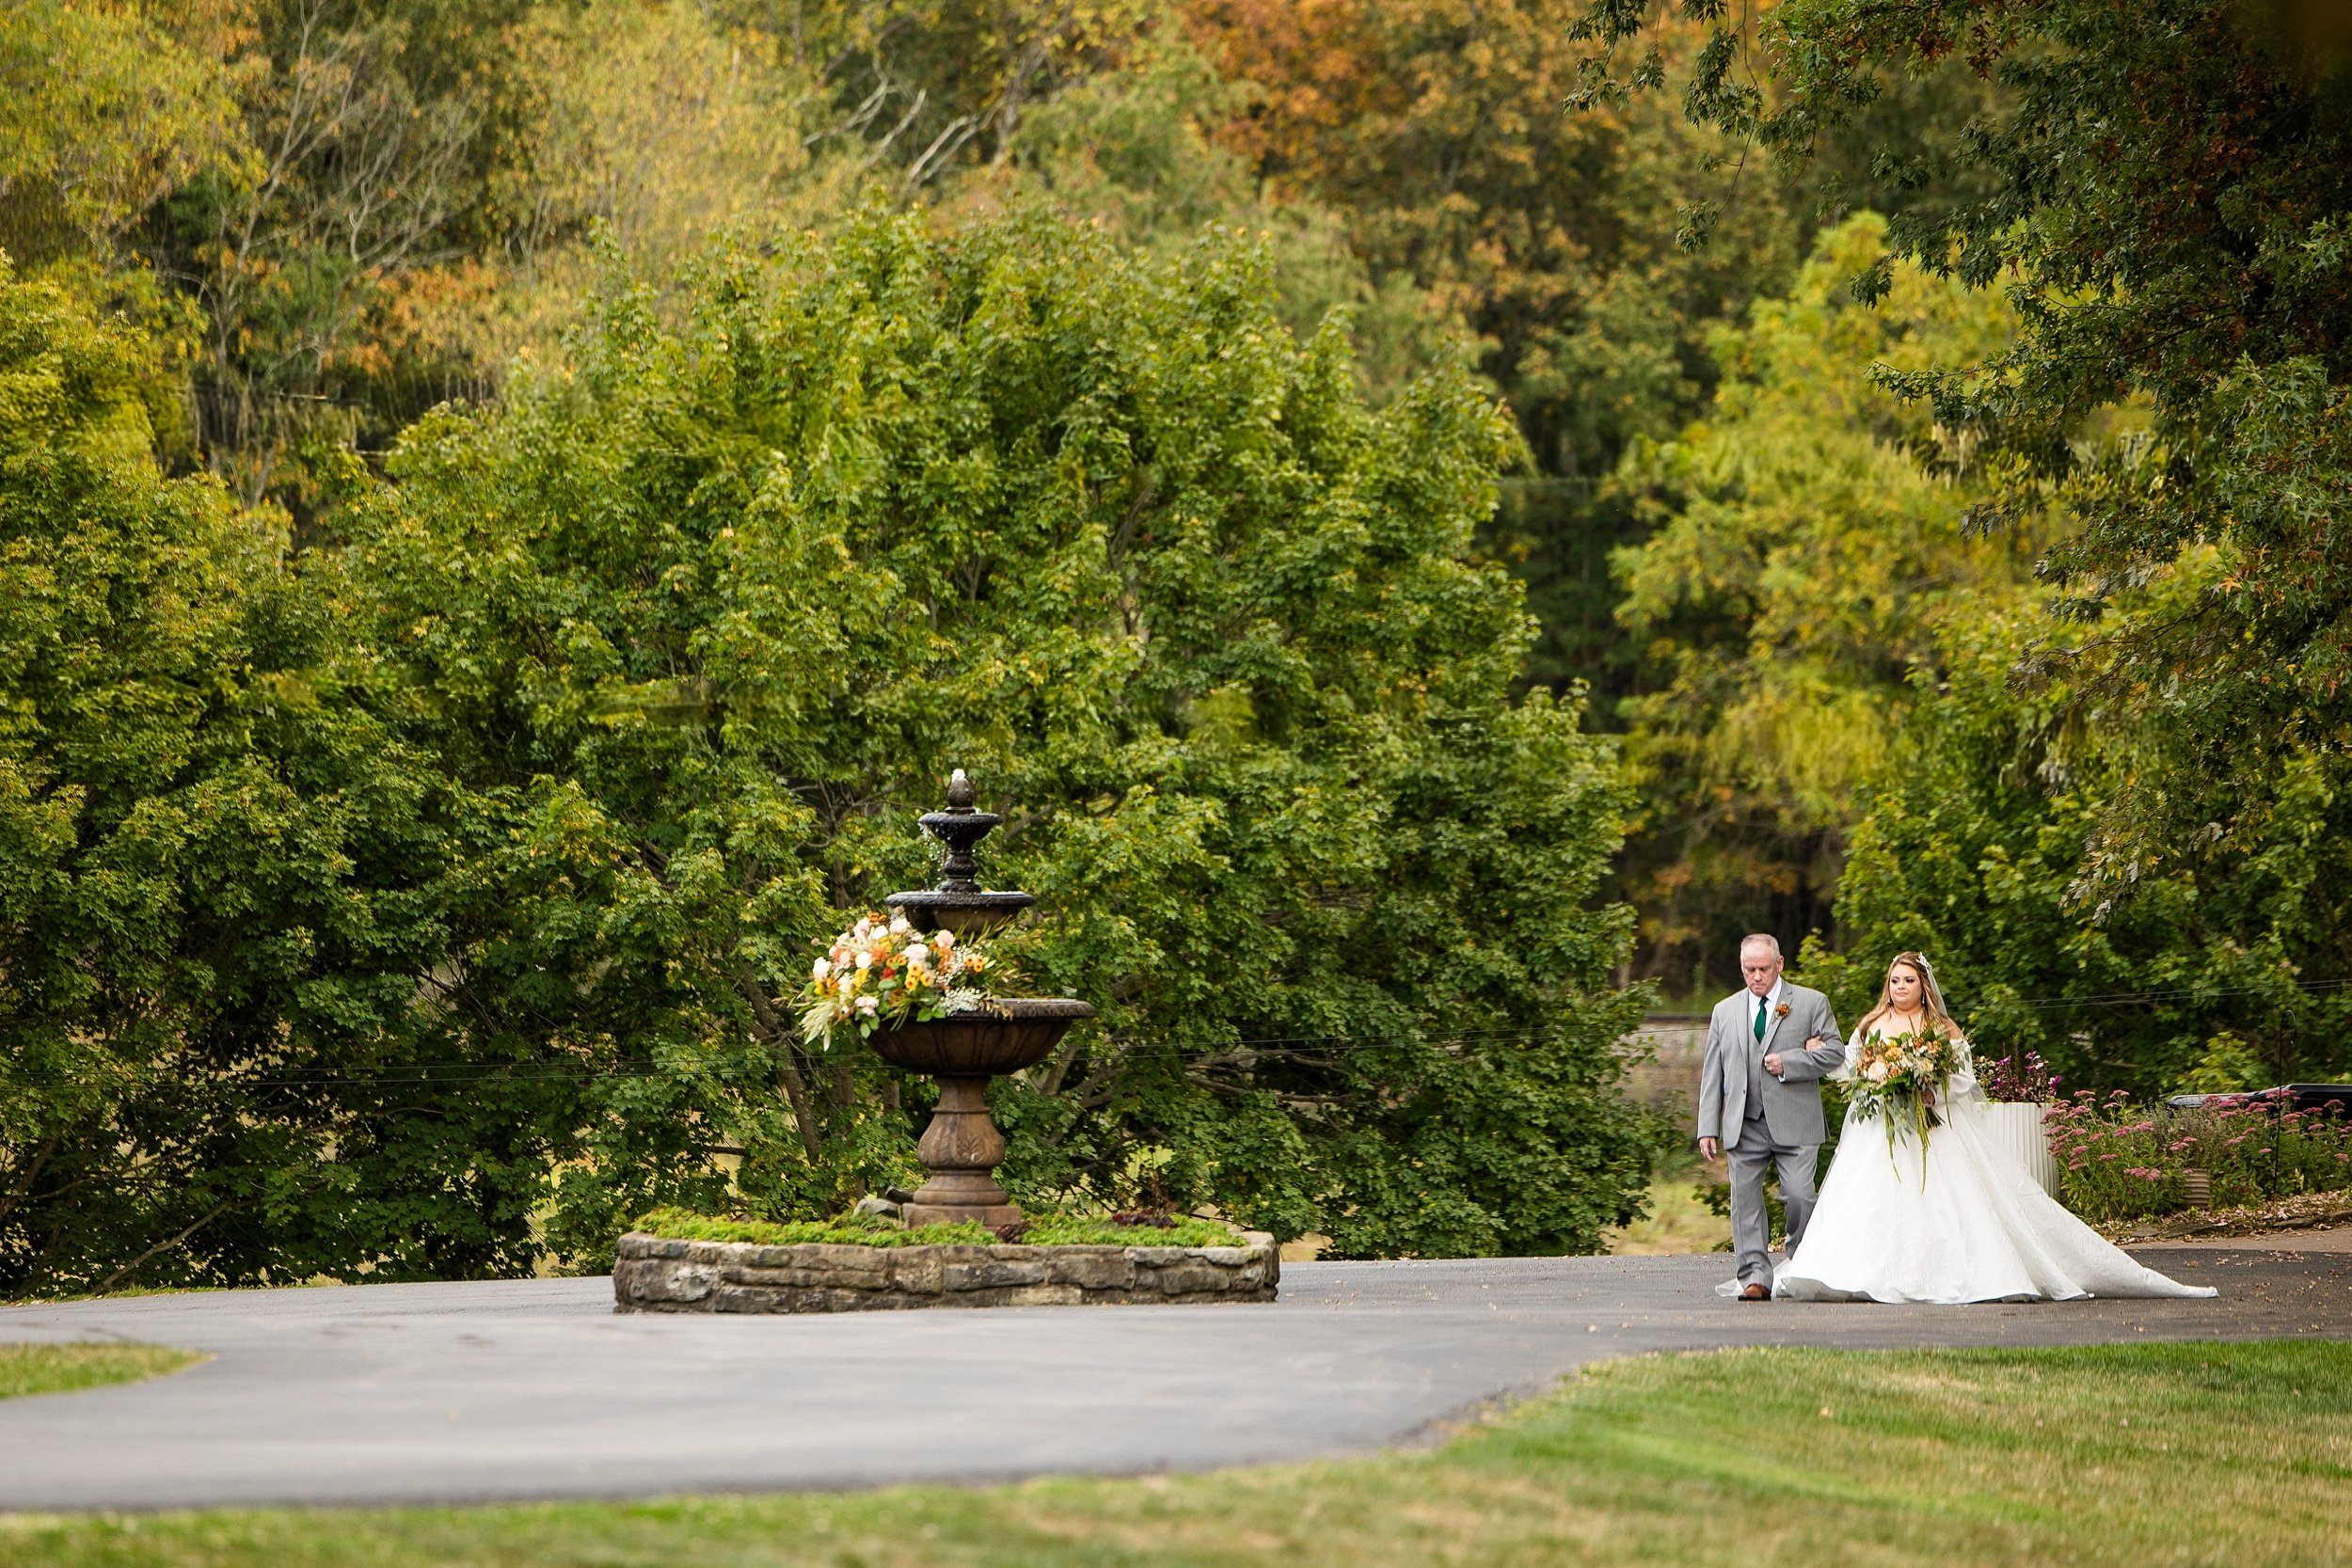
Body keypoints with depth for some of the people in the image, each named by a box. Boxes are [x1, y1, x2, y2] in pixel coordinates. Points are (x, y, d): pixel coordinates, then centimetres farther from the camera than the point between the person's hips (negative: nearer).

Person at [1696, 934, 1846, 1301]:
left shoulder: (1811, 1003, 8)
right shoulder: (1725, 1011, 16)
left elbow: (1835, 1052, 3)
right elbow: (1712, 1074, 14)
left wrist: (1787, 1062, -10)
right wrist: (1708, 1128, 6)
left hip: (1794, 1122, -3)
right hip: (1744, 1125, 3)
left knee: (1799, 1197, -9)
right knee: (1745, 1200, -4)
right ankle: (1755, 1277, -4)